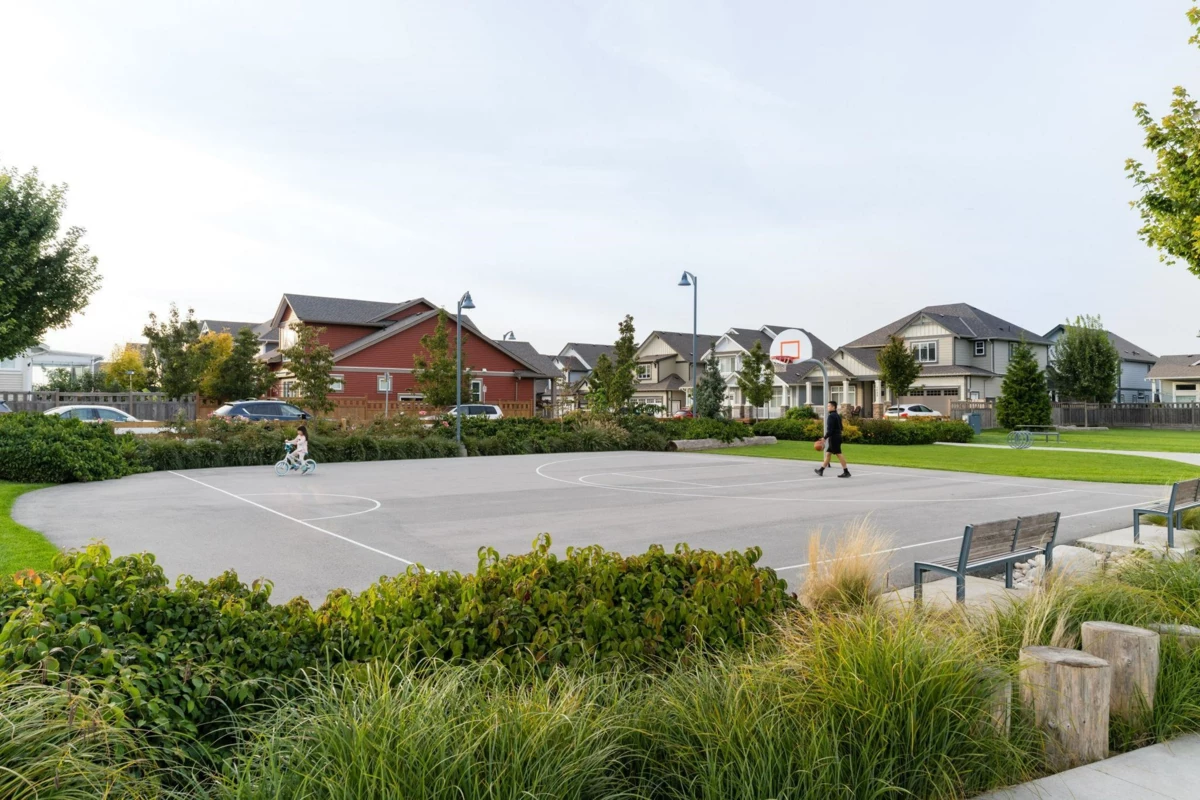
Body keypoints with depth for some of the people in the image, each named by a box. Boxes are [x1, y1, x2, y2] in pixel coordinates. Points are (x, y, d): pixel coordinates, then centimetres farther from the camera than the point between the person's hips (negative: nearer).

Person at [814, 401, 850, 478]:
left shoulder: (831, 416, -14)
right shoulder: (838, 416, 16)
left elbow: (830, 429, -21)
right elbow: (840, 428, 20)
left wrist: (825, 437, -17)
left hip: (833, 438, -10)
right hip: (838, 437, 10)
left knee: (839, 454, -8)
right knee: (828, 453, 13)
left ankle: (846, 472, -8)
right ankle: (821, 470, 17)